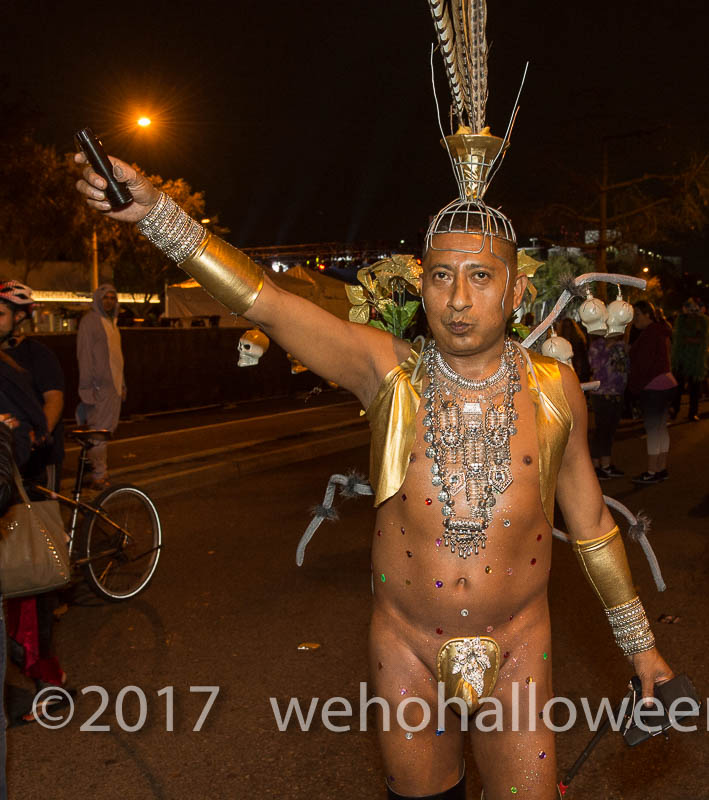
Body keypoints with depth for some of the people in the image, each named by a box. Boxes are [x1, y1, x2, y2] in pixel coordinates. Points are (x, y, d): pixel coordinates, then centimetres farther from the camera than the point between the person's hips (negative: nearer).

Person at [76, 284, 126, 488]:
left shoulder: (111, 322, 18)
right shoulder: (89, 320, -8)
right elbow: (84, 355, -12)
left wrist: (122, 385, 21)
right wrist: (87, 387, -17)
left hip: (113, 385, 8)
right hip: (99, 386, -8)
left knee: (108, 427, 12)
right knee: (99, 431, -8)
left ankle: (99, 470, 23)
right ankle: (98, 477, -6)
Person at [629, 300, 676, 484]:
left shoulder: (649, 334, -15)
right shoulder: (660, 332, 16)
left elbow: (642, 364, -18)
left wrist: (634, 387, -9)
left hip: (653, 388, -10)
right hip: (666, 384, 10)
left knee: (653, 429, -6)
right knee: (661, 428, 13)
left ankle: (652, 472, -3)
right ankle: (662, 468, 20)